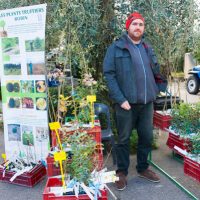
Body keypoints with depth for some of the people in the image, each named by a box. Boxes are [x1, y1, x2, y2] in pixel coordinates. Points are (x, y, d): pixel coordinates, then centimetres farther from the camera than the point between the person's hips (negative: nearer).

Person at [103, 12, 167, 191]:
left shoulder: (148, 49, 14)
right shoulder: (116, 48, -3)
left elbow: (156, 72, 22)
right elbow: (109, 74, -10)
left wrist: (158, 89, 9)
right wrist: (120, 99, -16)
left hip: (147, 103, 5)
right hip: (126, 103, -5)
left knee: (147, 138, 14)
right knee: (123, 139, 7)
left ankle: (143, 168, 33)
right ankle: (122, 172, 23)